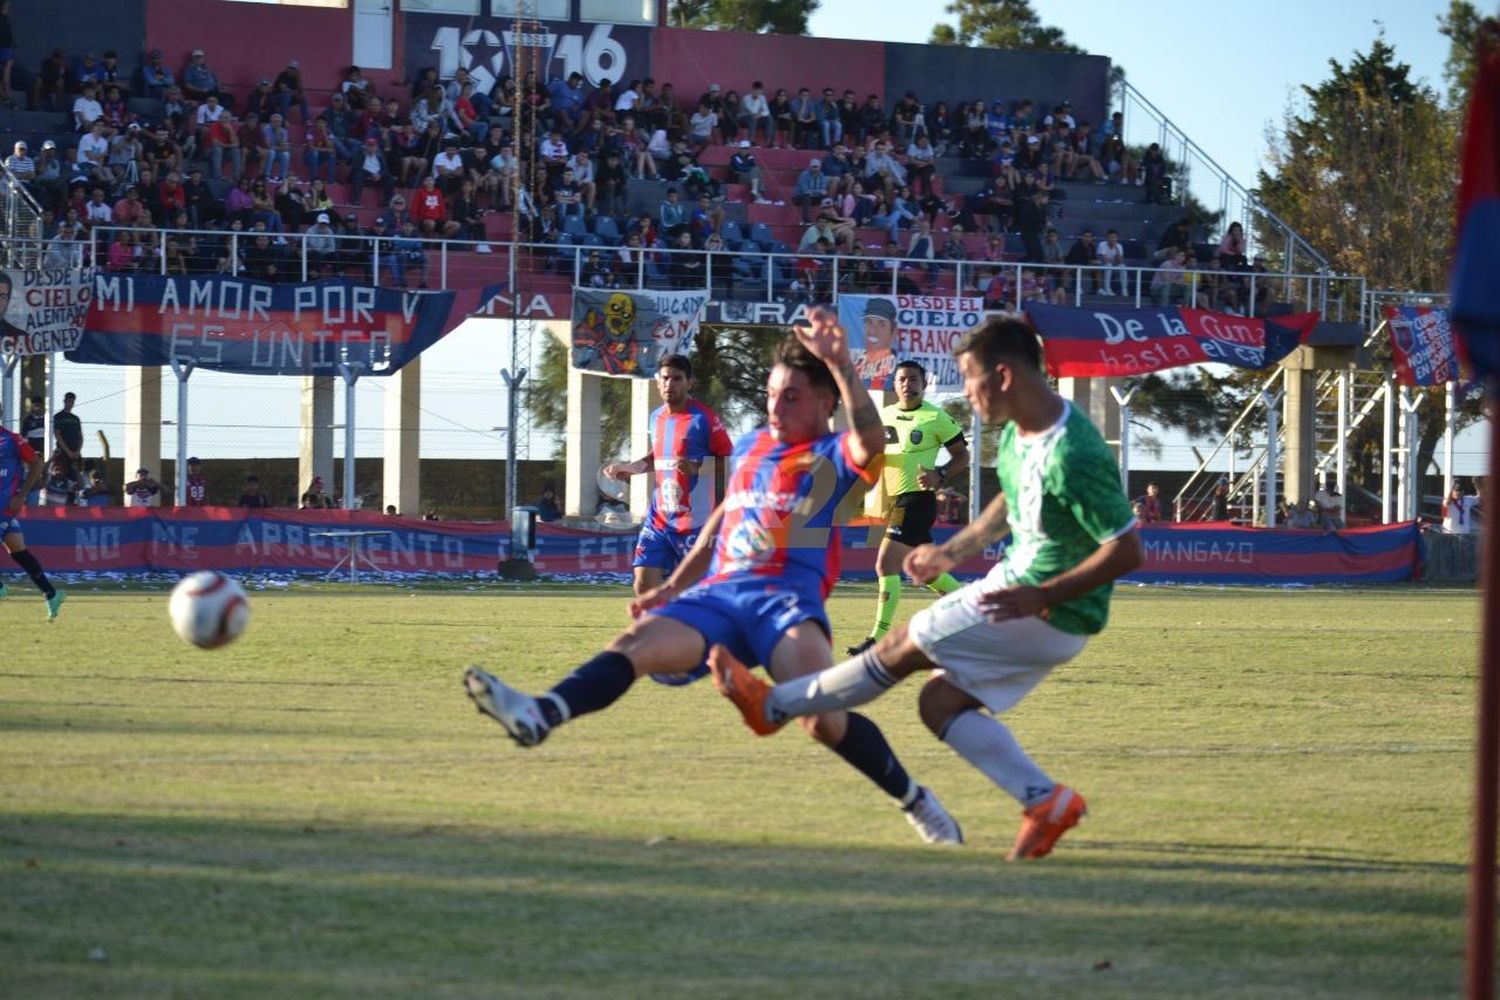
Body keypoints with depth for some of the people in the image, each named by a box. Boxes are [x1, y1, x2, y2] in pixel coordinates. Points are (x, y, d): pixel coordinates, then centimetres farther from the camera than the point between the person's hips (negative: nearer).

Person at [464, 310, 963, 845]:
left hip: (786, 603, -5)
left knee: (824, 719, -28)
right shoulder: (750, 447, 24)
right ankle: (539, 716, -46)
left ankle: (917, 801, -7)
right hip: (718, 596, 6)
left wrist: (839, 364, -31)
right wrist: (673, 586, 32)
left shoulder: (834, 458, 3)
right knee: (635, 644, -22)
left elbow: (871, 442, -21)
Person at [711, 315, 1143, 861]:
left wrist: (1041, 597, -31)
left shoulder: (1074, 457, -29)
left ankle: (773, 706, 15)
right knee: (940, 702, 9)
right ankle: (1046, 802, 5)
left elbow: (1128, 550, -27)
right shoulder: (1018, 432, 3)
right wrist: (954, 551, 22)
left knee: (904, 647, -1)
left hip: (1052, 616, -10)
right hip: (1019, 581, 10)